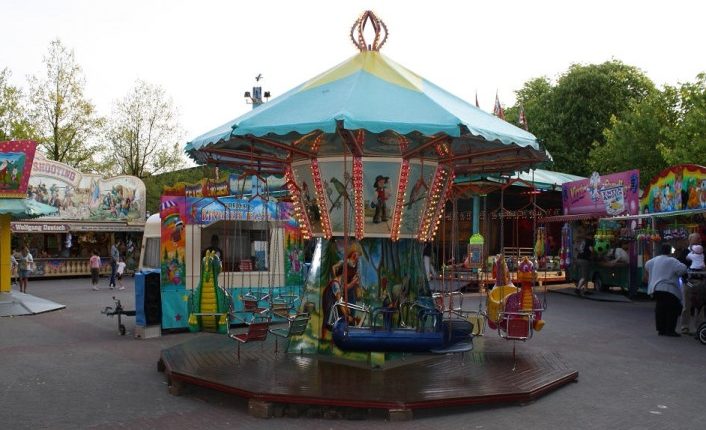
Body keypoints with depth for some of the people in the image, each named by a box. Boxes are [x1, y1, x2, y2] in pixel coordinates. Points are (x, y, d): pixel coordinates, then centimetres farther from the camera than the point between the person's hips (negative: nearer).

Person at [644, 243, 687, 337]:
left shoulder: (654, 260, 13)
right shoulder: (672, 261, -10)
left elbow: (646, 265, 31)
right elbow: (683, 269, -17)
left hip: (656, 288, 7)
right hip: (668, 289, -7)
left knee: (660, 309, 11)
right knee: (672, 309, -1)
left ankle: (661, 329, 14)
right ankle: (670, 330, -3)